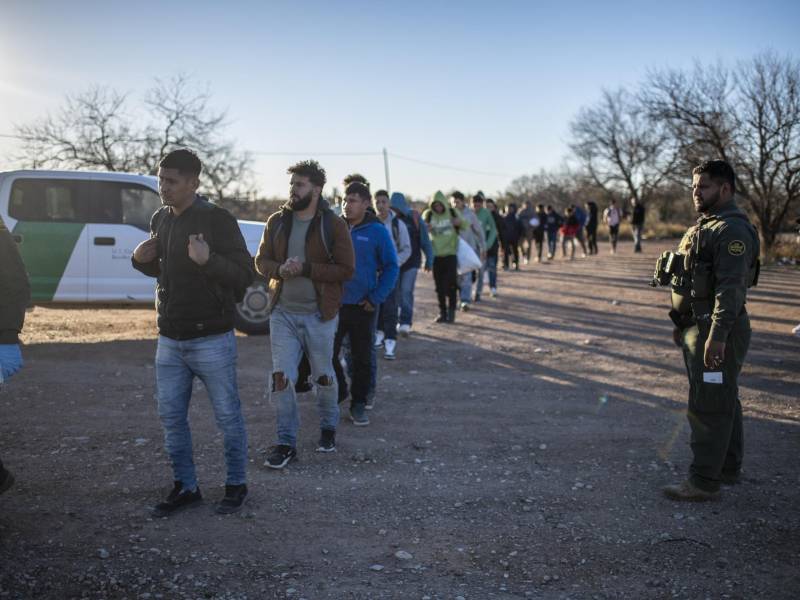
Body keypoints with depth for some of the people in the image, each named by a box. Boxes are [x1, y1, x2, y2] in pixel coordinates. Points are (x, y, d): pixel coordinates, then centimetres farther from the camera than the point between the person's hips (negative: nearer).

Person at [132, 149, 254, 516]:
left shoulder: (218, 220, -13)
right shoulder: (160, 219, 8)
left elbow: (244, 275, -16)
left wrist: (208, 260, -32)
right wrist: (140, 260, 0)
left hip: (211, 340, -6)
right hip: (169, 340, 7)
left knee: (228, 416, 6)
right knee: (171, 417, 11)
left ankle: (236, 485, 23)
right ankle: (185, 487, 26)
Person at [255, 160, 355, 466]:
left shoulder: (333, 224, -7)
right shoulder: (276, 221, 4)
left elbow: (346, 269, -11)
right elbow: (261, 260, 8)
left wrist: (306, 268, -21)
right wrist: (280, 269, -15)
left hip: (319, 314, -2)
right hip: (283, 312, 3)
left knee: (323, 376, 12)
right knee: (281, 377, -2)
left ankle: (328, 428, 36)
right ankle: (286, 442, 10)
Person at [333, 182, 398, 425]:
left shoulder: (377, 231, -5)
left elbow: (391, 267, -3)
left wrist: (376, 298, -9)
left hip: (362, 307, -2)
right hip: (334, 304, 2)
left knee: (361, 359, 7)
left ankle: (358, 404, 21)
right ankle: (339, 391, 28)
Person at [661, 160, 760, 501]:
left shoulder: (732, 230, -17)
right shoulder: (705, 226, 17)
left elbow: (731, 288, -26)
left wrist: (717, 336, -30)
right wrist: (681, 322, 23)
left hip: (717, 332, -11)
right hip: (697, 328, 11)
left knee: (707, 408, -6)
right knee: (724, 403, 19)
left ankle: (703, 482, 1)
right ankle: (728, 469, 31)